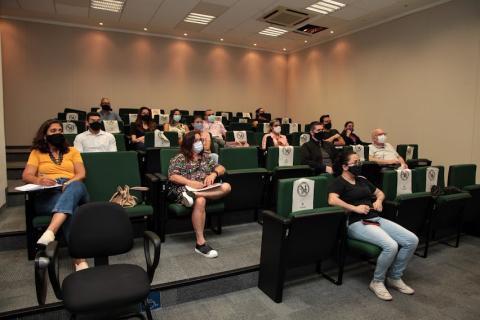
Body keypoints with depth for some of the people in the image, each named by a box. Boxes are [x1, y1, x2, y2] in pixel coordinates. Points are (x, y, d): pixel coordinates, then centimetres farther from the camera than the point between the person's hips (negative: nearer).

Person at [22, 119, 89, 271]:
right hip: (47, 194, -1)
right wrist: (39, 180, -19)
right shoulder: (36, 153, 20)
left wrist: (69, 182, -15)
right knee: (70, 209, -38)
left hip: (74, 189, 1)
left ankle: (50, 231, -59)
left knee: (75, 186, -40)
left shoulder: (72, 151, 23)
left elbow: (81, 174, 8)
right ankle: (80, 259, -49)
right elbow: (26, 176, 5)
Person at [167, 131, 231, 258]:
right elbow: (172, 176, -7)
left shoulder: (205, 156, 20)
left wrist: (213, 174, -9)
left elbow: (221, 168, 15)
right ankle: (200, 243, -37)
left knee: (226, 187, -20)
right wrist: (190, 182, -21)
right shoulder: (179, 158, 5)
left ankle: (194, 195, -33)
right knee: (200, 201, -39)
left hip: (205, 189, 5)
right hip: (184, 190, -5)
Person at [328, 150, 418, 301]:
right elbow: (332, 200, -22)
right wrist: (355, 208, -22)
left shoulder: (362, 179, 21)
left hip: (376, 218, 8)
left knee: (412, 240, -6)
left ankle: (395, 278, 12)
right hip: (356, 223, -8)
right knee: (391, 246, -29)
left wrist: (378, 200, 9)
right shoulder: (339, 182, -3)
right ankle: (377, 282, -3)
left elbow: (380, 193, 32)